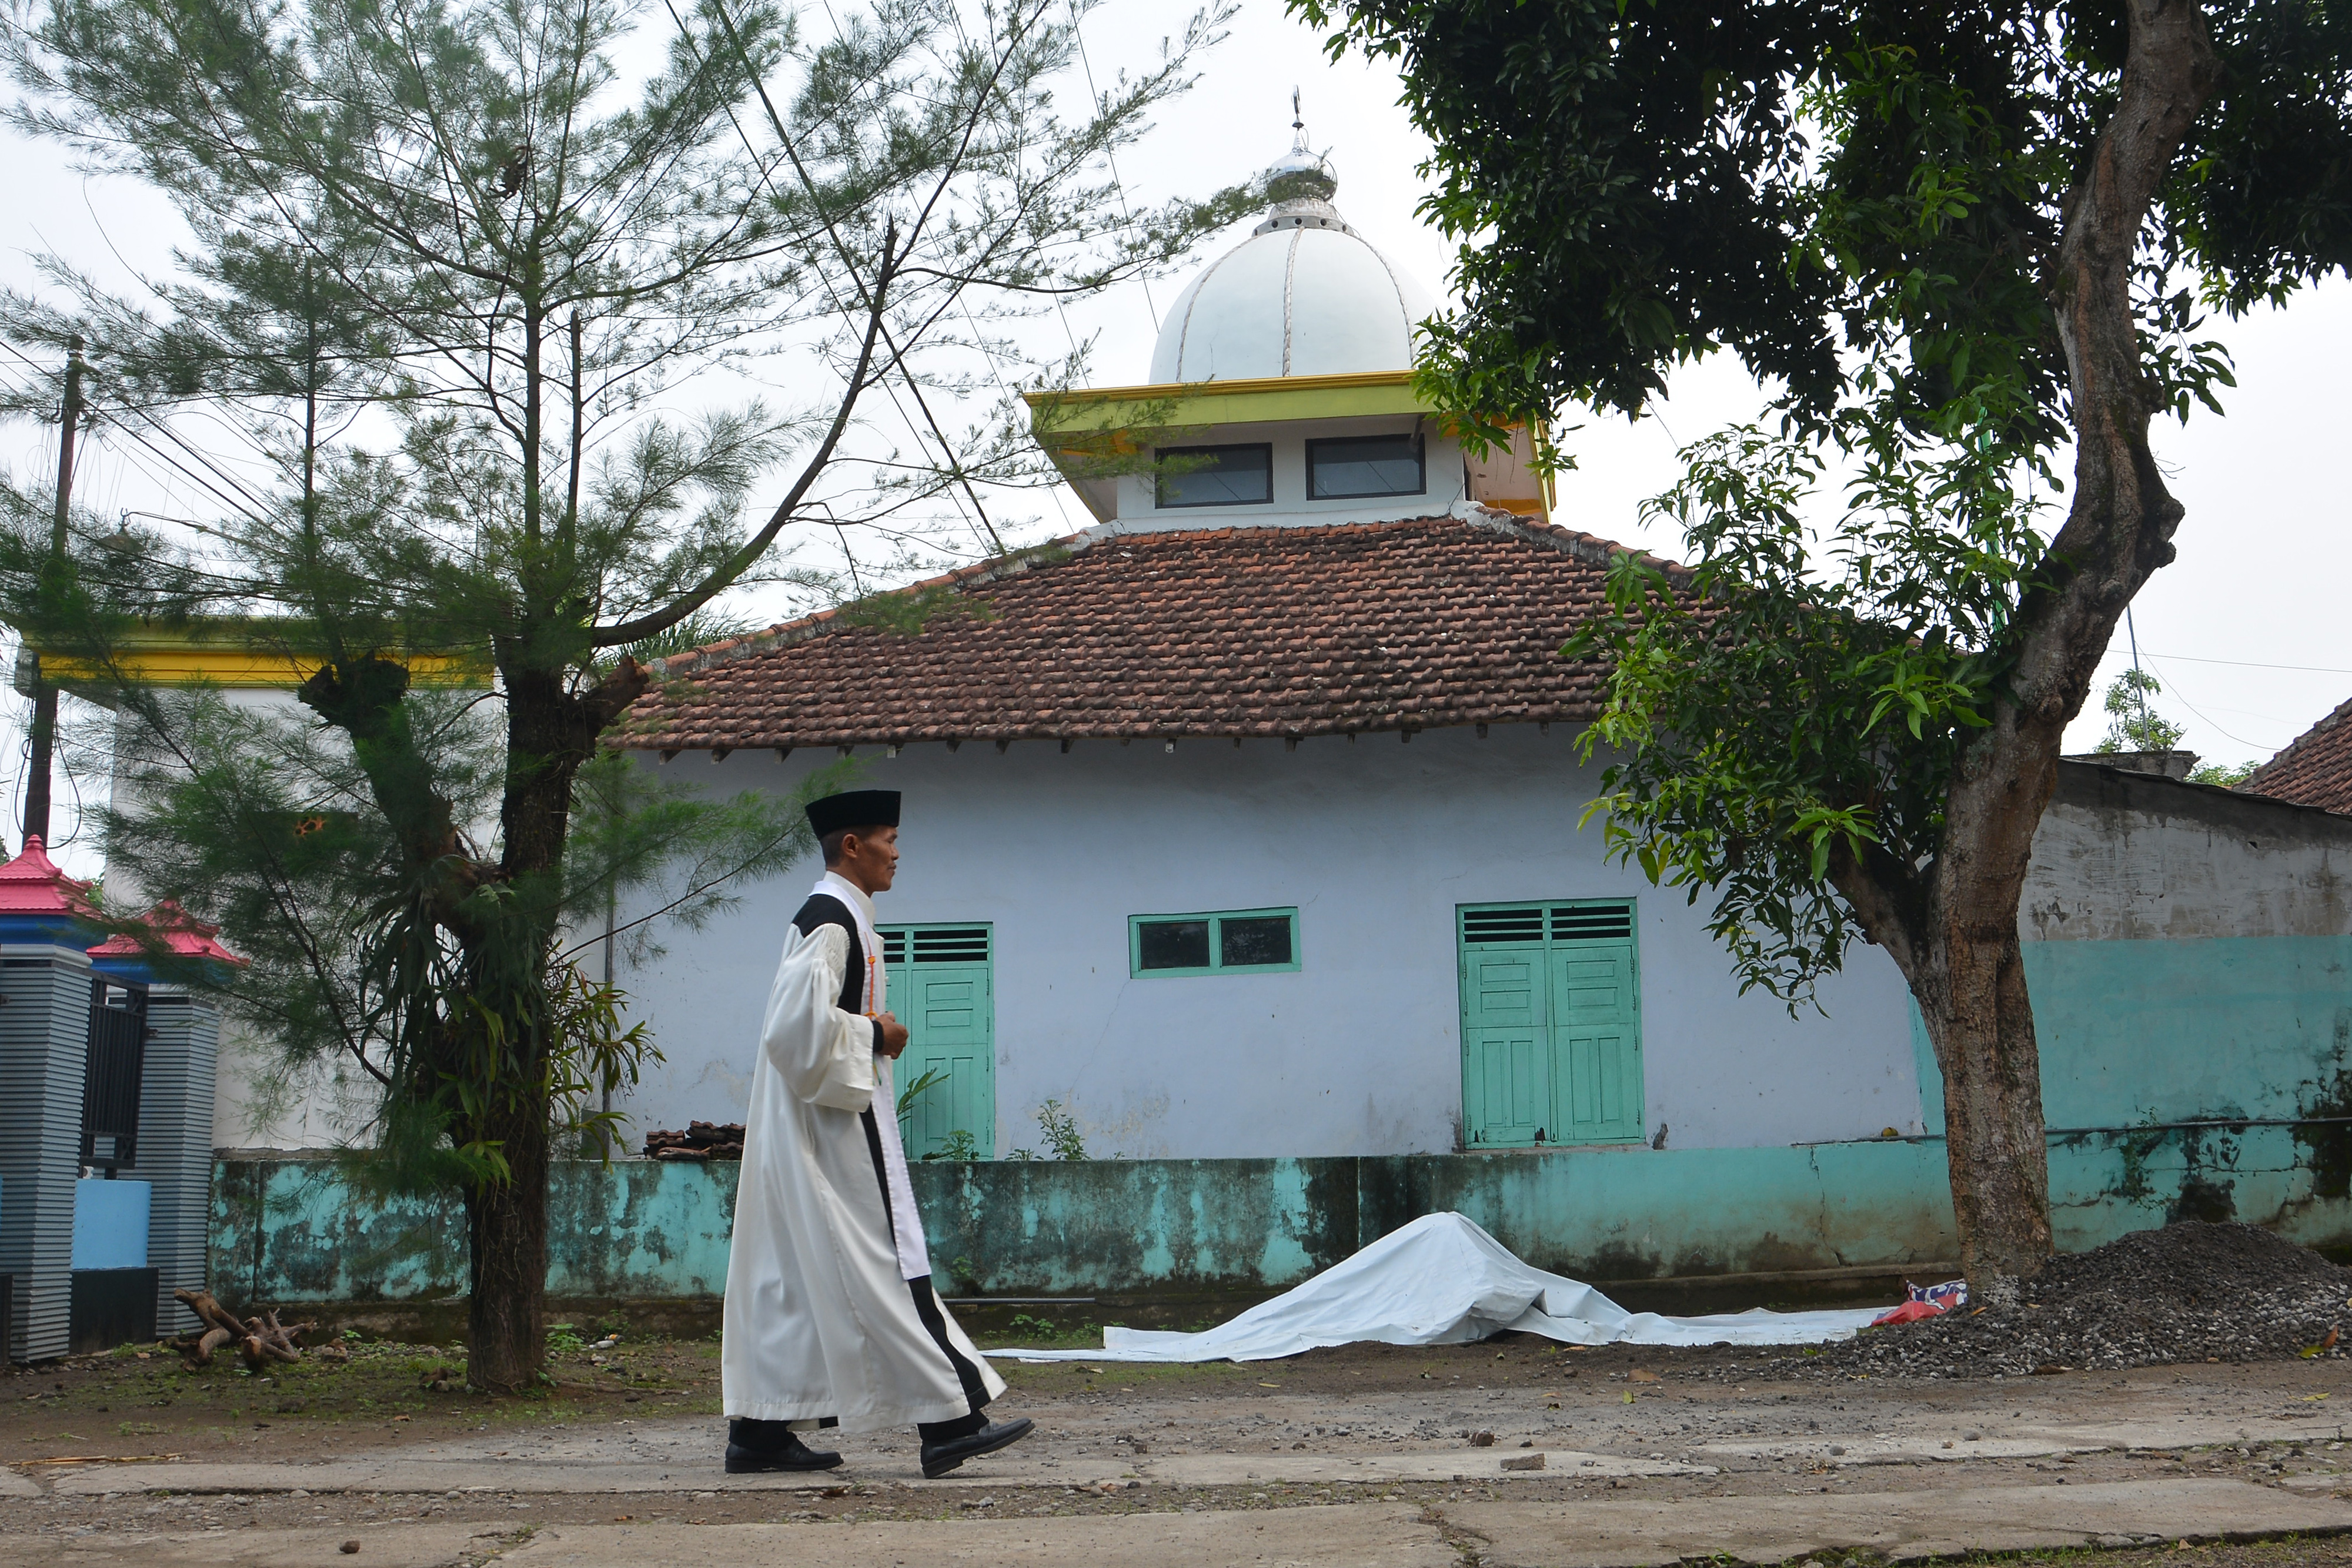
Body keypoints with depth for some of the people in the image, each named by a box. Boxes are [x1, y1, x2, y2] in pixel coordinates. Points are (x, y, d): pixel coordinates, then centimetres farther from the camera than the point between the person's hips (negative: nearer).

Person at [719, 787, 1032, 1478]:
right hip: (834, 1121, -10)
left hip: (821, 1121, 10)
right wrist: (874, 1036, -14)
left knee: (793, 1277, 9)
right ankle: (947, 1420, -7)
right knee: (882, 1266, -9)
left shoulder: (834, 917, 17)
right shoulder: (831, 920, -15)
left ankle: (760, 1430, 12)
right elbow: (802, 1019, -26)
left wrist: (871, 1033, 14)